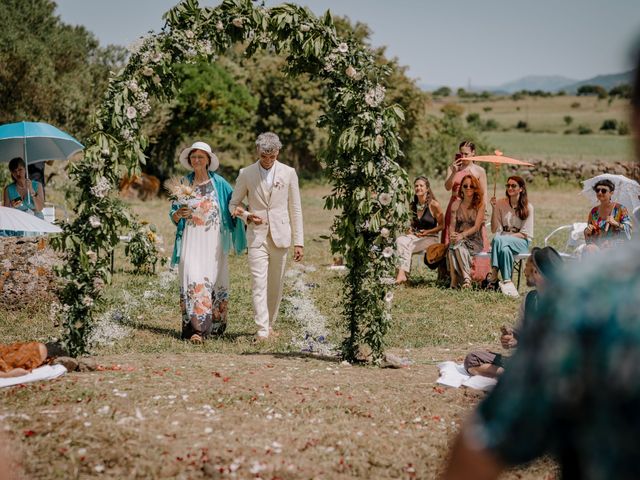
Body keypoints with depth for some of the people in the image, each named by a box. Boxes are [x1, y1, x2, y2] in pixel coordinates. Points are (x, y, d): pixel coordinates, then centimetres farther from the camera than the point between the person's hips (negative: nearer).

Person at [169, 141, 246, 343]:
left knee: (214, 280, 3)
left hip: (213, 240, 0)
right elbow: (174, 216, 10)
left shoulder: (218, 183, 3)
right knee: (193, 280, -11)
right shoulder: (184, 183, 7)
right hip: (191, 239, 0)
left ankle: (215, 325, 18)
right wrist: (179, 214, -13)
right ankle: (196, 329, -13)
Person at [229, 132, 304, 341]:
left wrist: (299, 242, 1)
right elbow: (233, 205, 11)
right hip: (257, 236, -1)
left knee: (275, 285, 8)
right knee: (259, 283, -11)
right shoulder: (246, 174, 2)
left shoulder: (288, 173, 3)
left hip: (280, 236, 1)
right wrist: (247, 216, -10)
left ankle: (270, 324, 23)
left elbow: (295, 209, 5)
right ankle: (262, 330, -14)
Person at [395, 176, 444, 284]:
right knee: (399, 240, -28)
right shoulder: (413, 205, 12)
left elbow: (442, 225, -3)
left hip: (430, 238, -5)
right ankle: (401, 272, -42)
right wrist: (410, 230, 4)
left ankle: (402, 274, -31)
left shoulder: (434, 205, -6)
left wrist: (427, 232, -15)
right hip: (415, 236, 5)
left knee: (408, 246, -32)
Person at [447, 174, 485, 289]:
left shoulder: (480, 204, 1)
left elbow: (476, 227, -8)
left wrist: (462, 235, -23)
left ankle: (466, 278, -39)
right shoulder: (456, 204, 12)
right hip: (458, 239, 3)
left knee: (458, 245, -36)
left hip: (474, 240, -3)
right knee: (452, 246, -33)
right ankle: (454, 281, -36)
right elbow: (452, 224, 5)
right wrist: (452, 234, -18)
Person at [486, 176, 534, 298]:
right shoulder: (500, 203, 6)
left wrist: (507, 236, -16)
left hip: (521, 242, -2)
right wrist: (494, 209, -9)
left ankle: (494, 274, -37)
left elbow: (525, 234, -4)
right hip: (503, 240, 2)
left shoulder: (527, 207, 0)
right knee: (505, 249, -37)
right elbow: (495, 230, 1)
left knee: (499, 240, -35)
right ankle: (506, 281, -41)